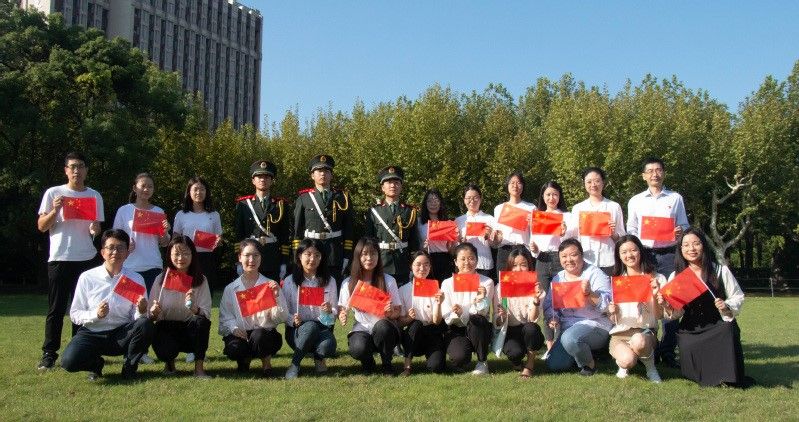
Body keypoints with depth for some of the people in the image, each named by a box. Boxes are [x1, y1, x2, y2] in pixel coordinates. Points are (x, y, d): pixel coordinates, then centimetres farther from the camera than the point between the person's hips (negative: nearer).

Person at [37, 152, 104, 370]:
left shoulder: (94, 196, 9)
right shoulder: (53, 193, 3)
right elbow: (42, 227, 2)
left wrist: (95, 229, -11)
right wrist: (55, 210, -15)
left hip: (87, 258, 2)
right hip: (59, 258, -2)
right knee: (56, 309, 0)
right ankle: (49, 354, 4)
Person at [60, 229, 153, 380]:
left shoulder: (136, 279, 0)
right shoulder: (87, 277, -4)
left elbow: (137, 318, -3)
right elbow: (74, 314, -2)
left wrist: (142, 311, -27)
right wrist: (95, 314, -21)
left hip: (122, 335, 1)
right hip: (92, 333, -1)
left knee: (146, 324, -31)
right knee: (69, 361, -30)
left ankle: (129, 366, -4)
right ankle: (96, 364, 8)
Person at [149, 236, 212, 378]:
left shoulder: (201, 280, -3)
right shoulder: (161, 279, -2)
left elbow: (207, 314, -13)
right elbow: (150, 315, -1)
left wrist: (193, 308, -34)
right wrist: (154, 312, -25)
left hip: (191, 330, 0)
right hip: (166, 330, 0)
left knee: (201, 321, -32)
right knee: (163, 349, -32)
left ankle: (199, 368, -16)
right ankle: (169, 363, 8)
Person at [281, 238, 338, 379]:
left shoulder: (329, 281, 7)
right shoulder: (290, 281, 2)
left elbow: (335, 311, 5)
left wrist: (329, 311, -19)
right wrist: (293, 320, -21)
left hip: (322, 328, 1)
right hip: (297, 330, -1)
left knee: (327, 346, -34)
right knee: (311, 326, -36)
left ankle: (319, 358, 3)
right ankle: (294, 364, -18)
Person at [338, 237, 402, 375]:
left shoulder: (388, 281, -1)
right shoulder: (348, 283, 2)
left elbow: (397, 312, 2)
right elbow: (341, 309, 8)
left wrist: (391, 313, -21)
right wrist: (342, 316, -15)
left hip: (385, 330, 0)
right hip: (362, 329, 0)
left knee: (382, 326, -36)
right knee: (358, 348, -34)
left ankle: (386, 364, -6)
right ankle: (368, 362, 6)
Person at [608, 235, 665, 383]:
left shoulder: (656, 279, 3)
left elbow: (659, 316, 0)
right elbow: (613, 320, 11)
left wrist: (655, 296, -18)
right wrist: (612, 312, -13)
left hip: (645, 332, -1)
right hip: (619, 333, 1)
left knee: (638, 341, -38)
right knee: (627, 360, -32)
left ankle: (650, 366, -5)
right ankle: (623, 365, 6)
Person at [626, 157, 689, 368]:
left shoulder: (675, 198, 11)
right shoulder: (635, 201, 12)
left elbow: (684, 226, 12)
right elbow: (631, 230, 13)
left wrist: (680, 232, -11)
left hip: (668, 254, -1)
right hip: (643, 253, 1)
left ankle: (668, 351, 2)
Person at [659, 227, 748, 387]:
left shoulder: (721, 270, -2)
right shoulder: (675, 276, 3)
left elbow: (738, 297, 6)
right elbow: (677, 312, 2)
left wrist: (727, 306, -15)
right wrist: (667, 307, -20)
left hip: (719, 325, -1)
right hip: (691, 330, 1)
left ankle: (729, 377, -11)